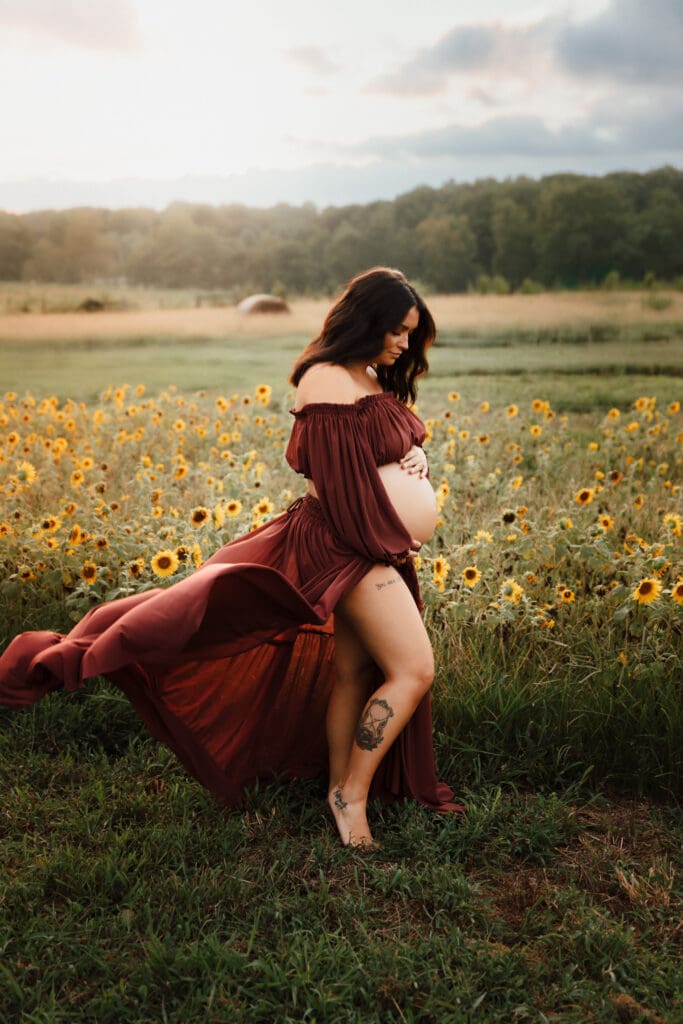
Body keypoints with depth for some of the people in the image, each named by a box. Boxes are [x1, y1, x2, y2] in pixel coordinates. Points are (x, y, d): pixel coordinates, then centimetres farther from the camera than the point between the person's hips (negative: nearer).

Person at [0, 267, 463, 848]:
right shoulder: (328, 381, -15)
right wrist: (393, 538, -12)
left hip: (384, 547, 10)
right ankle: (351, 794, 2)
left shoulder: (375, 380, 16)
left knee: (354, 675, 14)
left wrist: (416, 456, 0)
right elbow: (341, 481, -19)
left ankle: (342, 789, 26)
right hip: (349, 544, -10)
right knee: (413, 669, -12)